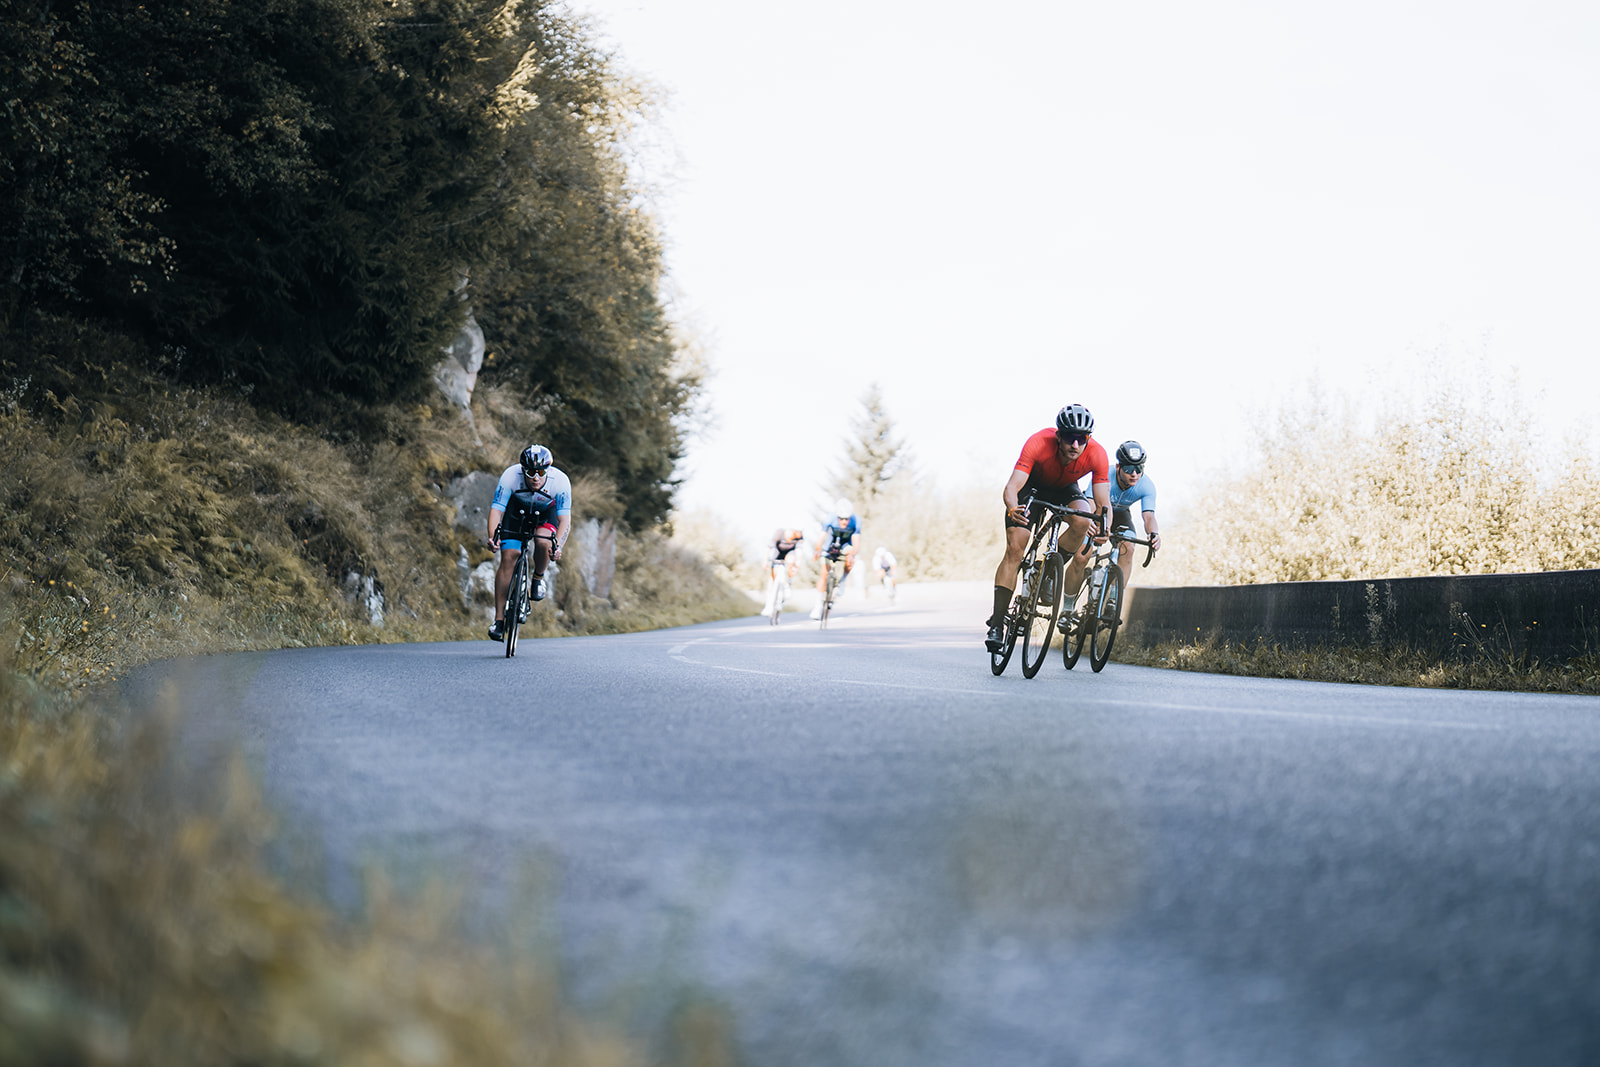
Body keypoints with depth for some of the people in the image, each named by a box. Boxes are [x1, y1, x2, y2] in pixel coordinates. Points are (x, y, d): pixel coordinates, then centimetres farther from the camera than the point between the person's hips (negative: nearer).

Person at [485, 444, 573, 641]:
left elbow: (565, 519, -34)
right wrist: (492, 537, -48)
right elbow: (495, 510, -30)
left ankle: (539, 578, 2)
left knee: (543, 542, -32)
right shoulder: (510, 476, -32)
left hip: (546, 515, 0)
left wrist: (558, 546, -52)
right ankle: (499, 619, -10)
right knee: (508, 558, -14)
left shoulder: (560, 481, -33)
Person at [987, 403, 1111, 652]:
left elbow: (1103, 503, -31)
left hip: (1066, 489, 2)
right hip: (1033, 484, -2)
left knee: (1083, 522, -31)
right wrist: (1013, 510, -64)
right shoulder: (1038, 444, -38)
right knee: (1014, 549, -16)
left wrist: (1103, 530, -51)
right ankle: (997, 625, -12)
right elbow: (1011, 488, -43)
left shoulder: (1097, 454, -32)